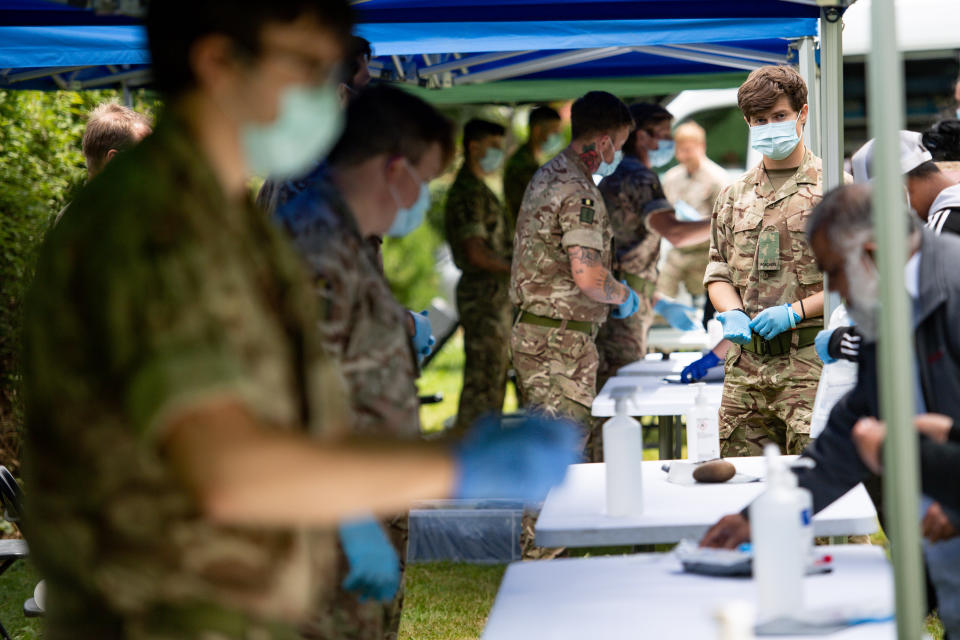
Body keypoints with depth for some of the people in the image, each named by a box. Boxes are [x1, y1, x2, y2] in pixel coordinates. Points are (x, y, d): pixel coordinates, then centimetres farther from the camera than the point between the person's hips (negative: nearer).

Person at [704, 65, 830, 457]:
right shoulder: (733, 197, 18)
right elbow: (718, 272, 18)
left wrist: (795, 312, -12)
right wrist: (733, 314, -3)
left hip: (810, 356, -5)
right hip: (745, 362, 5)